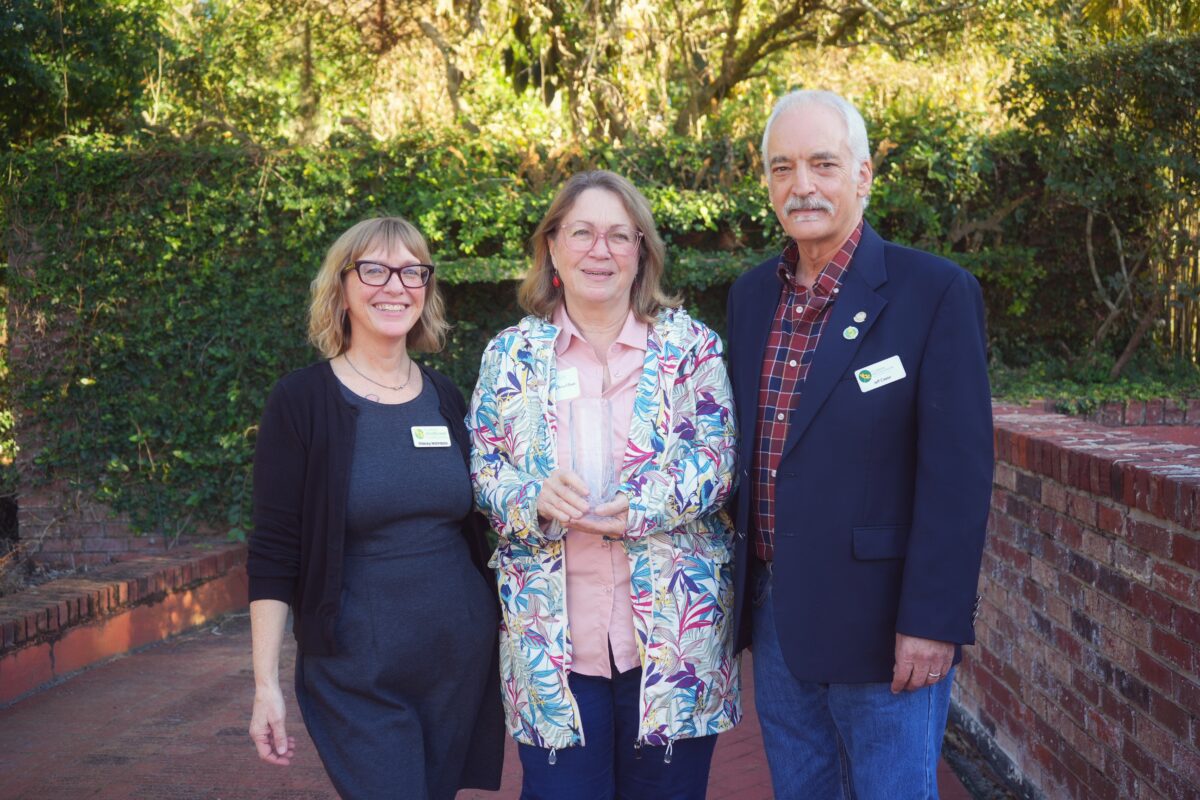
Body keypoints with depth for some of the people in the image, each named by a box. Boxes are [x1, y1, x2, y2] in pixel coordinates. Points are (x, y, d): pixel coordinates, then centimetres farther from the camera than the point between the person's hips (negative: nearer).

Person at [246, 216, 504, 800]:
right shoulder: (301, 401, -7)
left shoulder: (447, 400, 7)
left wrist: (505, 634, 14)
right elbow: (273, 554, -8)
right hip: (357, 679, -4)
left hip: (462, 663, 5)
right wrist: (266, 685, -11)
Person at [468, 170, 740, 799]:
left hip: (672, 626, 0)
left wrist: (637, 510, -20)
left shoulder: (690, 345, 2)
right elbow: (482, 470, 4)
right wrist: (536, 498, -18)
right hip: (552, 634, 1)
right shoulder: (511, 354, 6)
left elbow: (713, 459, -5)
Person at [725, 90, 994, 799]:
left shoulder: (936, 293, -12)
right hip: (775, 616, 6)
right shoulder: (751, 295, 7)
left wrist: (932, 621, -18)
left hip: (880, 626, -6)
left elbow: (959, 473, -15)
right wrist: (744, 590, 11)